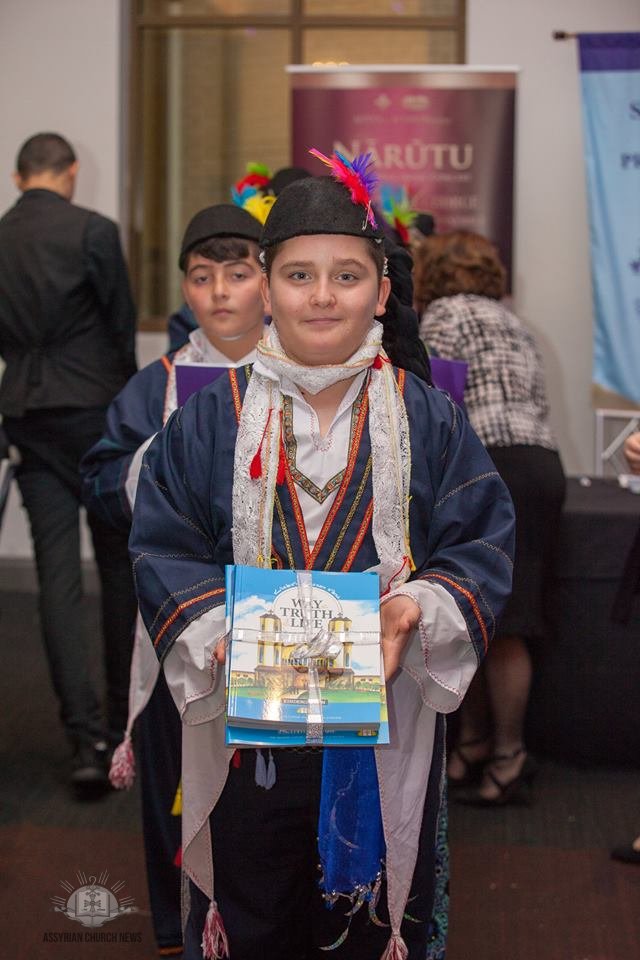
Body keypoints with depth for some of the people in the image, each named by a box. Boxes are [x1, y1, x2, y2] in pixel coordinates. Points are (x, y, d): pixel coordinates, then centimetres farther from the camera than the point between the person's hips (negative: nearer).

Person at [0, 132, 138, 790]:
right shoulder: (92, 232, -8)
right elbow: (122, 326, -3)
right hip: (94, 409, -3)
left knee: (57, 574, 2)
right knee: (119, 563, 11)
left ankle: (85, 734, -5)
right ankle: (123, 718, 20)